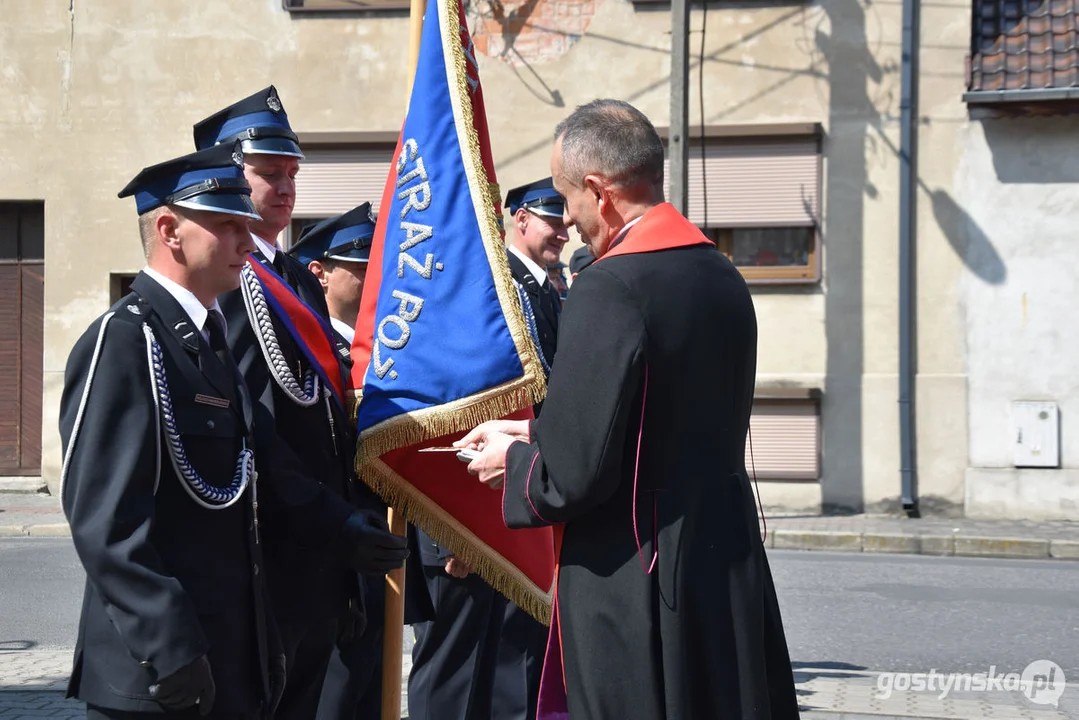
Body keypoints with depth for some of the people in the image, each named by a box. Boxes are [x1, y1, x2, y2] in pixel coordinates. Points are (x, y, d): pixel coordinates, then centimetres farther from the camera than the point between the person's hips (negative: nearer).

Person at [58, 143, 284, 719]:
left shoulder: (211, 339, 14)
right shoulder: (122, 342, -13)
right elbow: (105, 523, -20)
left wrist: (263, 649, 16)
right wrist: (172, 655, -22)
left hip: (235, 672, 9)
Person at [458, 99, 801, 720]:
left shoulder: (610, 289, -19)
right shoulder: (724, 277, 7)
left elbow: (576, 474, -20)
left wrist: (513, 463, 2)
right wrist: (535, 432, 18)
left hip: (630, 596, -8)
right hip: (730, 575, 8)